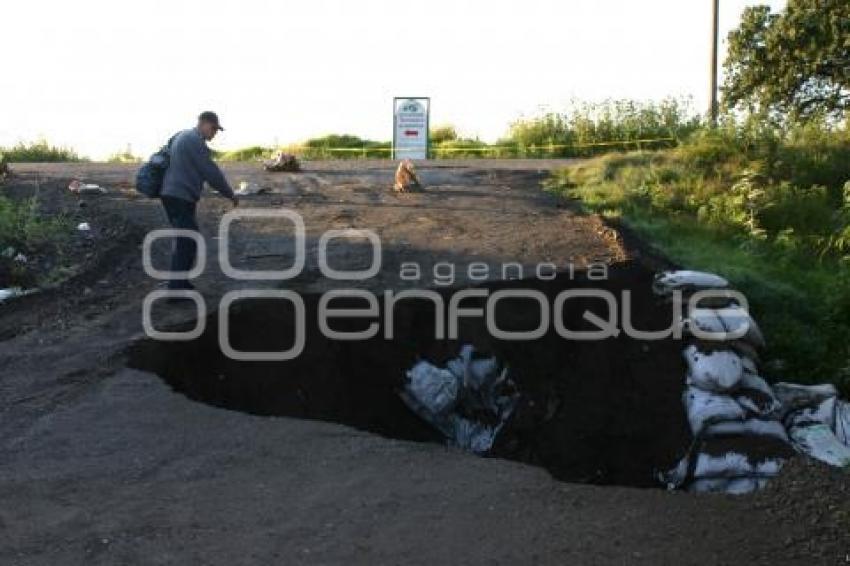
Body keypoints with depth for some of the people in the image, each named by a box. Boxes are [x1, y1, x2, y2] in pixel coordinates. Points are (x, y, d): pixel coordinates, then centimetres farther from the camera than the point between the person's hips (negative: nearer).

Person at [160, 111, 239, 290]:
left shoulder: (183, 136, 19)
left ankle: (179, 282, 23)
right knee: (187, 242, -7)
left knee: (186, 241, 16)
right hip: (180, 198, -10)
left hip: (174, 196, 10)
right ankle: (176, 289, -4)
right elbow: (211, 172, -13)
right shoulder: (195, 141, -13)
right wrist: (230, 194, -2)